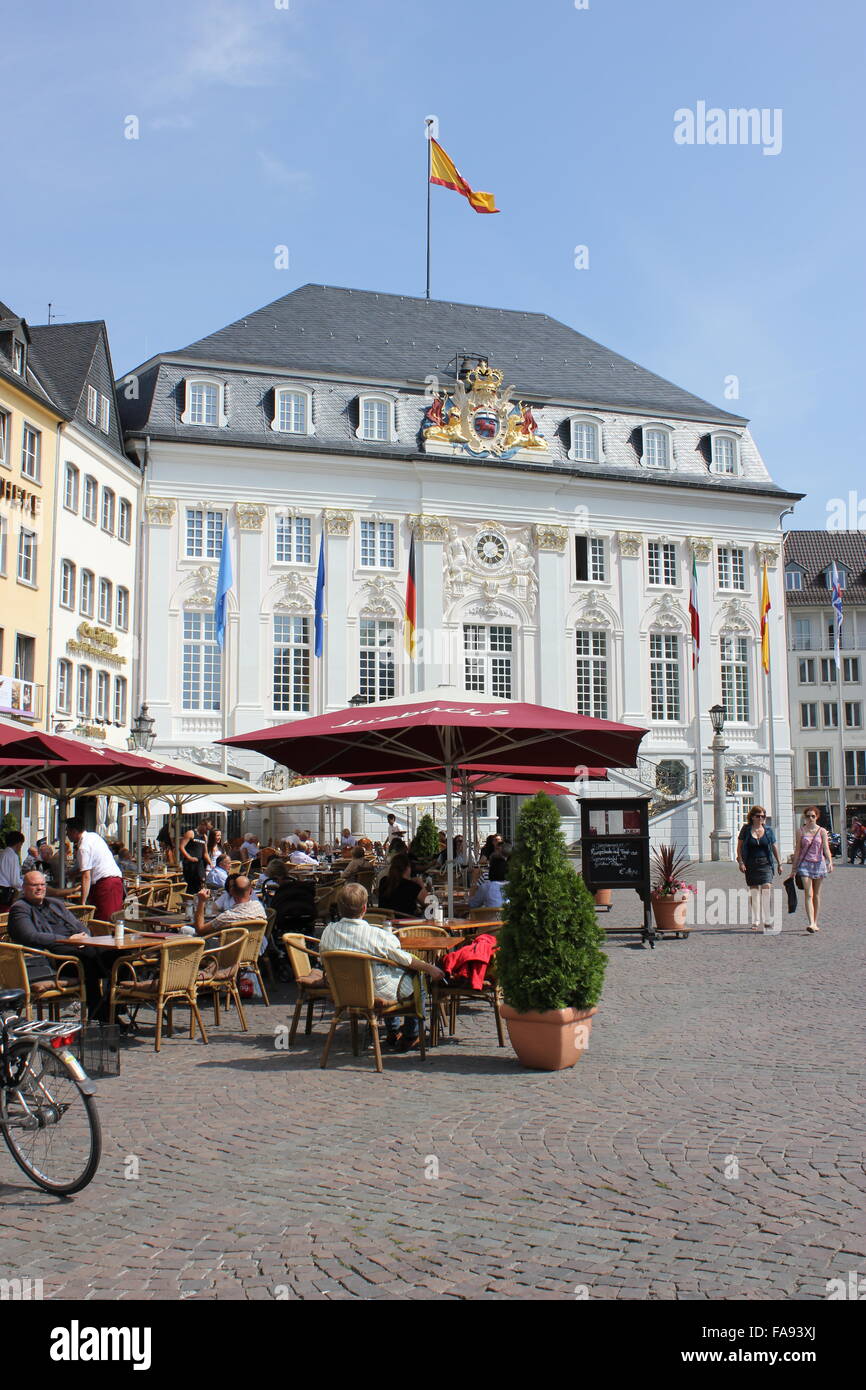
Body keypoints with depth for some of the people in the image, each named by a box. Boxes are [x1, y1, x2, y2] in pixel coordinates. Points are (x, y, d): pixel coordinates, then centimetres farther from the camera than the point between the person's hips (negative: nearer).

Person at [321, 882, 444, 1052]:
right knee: (417, 977, 21)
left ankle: (392, 1035, 42)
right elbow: (407, 960, -13)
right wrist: (431, 968, 5)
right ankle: (410, 1037, 30)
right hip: (379, 992, -6)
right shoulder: (379, 936, -27)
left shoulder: (328, 932, -15)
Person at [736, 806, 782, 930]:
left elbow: (774, 847, 13)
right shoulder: (746, 829, 2)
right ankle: (756, 922, 13)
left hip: (765, 864, 0)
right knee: (753, 891, 4)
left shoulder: (769, 830, 5)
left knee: (766, 888, -14)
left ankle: (767, 921, -12)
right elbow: (739, 847, 5)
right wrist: (740, 862, -5)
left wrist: (779, 864, 13)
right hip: (751, 864, 0)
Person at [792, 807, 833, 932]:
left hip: (819, 863, 1)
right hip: (805, 864, -1)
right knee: (808, 895, -11)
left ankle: (815, 922, 20)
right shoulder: (801, 831, 3)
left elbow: (826, 848, -7)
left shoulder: (822, 831, 2)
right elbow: (797, 850, 6)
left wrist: (830, 862, -23)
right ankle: (811, 923, -19)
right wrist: (794, 867, 6)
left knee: (816, 895, 9)